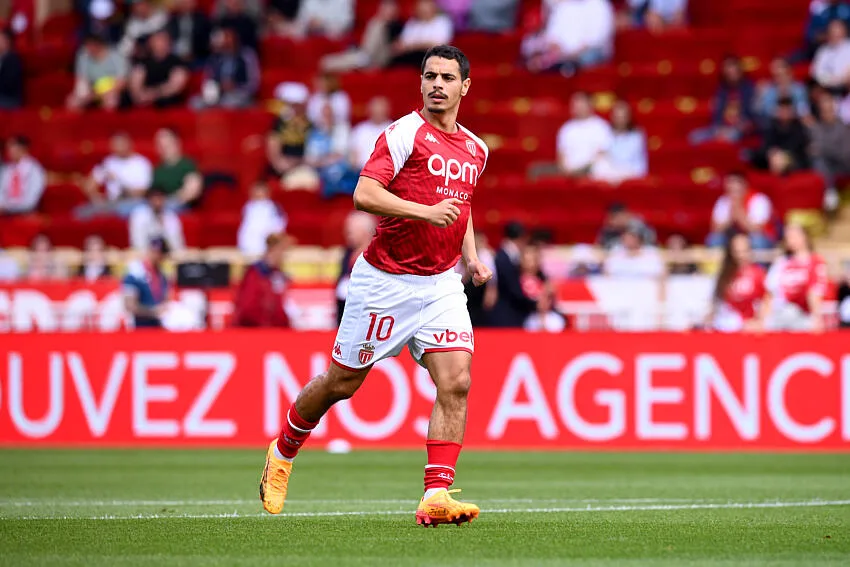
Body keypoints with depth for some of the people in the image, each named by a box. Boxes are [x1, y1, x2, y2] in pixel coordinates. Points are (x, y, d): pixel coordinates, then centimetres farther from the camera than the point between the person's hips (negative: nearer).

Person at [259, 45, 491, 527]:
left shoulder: (476, 149, 11)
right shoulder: (406, 133, -11)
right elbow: (364, 194, -21)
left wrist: (472, 257, 14)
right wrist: (427, 211, -29)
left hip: (441, 283, 5)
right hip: (386, 281, -5)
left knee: (456, 382, -14)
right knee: (342, 383, 7)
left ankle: (436, 496, -15)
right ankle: (282, 453, 33)